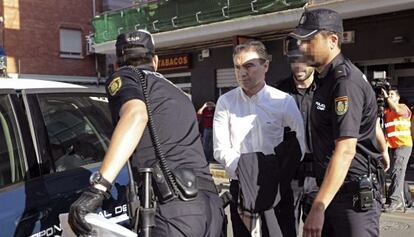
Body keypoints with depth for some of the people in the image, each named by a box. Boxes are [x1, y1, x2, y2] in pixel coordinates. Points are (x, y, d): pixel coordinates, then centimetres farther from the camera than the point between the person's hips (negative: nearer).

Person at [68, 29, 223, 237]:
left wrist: (97, 187, -24)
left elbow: (136, 114, -17)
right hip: (212, 206, 8)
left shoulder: (122, 78, 7)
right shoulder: (175, 91, 28)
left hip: (174, 209, -7)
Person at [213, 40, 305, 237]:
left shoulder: (284, 101, -3)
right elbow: (220, 149, -4)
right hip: (240, 187, 1)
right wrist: (242, 169, -18)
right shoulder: (225, 102, 0)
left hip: (277, 187, -1)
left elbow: (298, 146, -4)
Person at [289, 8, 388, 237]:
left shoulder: (346, 81, -19)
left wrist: (318, 208, -30)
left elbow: (345, 150, -27)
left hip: (354, 194, -9)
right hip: (332, 189, 9)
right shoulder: (325, 78, 11)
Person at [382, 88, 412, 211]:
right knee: (399, 173, 11)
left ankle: (395, 200, -18)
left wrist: (387, 97, -16)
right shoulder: (386, 111, 16)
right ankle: (402, 200, 19)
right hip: (393, 146, 6)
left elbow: (397, 110, -22)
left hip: (403, 144, -6)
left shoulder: (403, 107, 1)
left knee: (397, 172, -16)